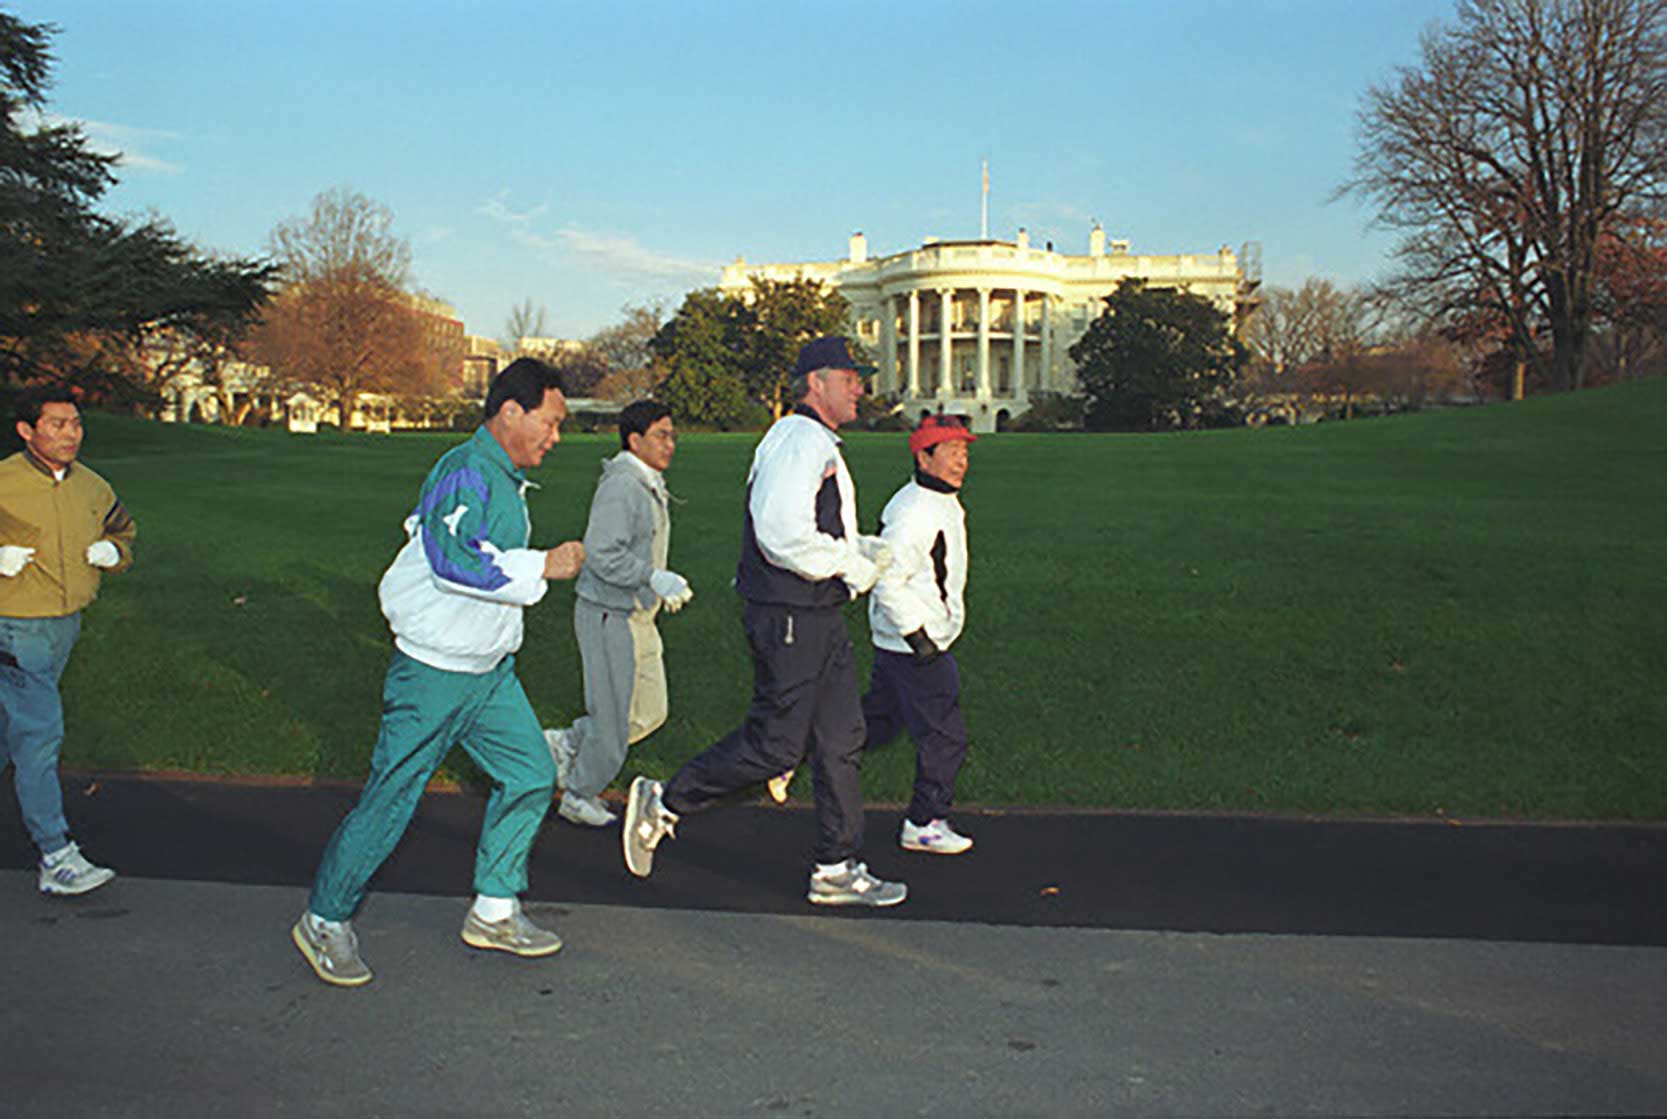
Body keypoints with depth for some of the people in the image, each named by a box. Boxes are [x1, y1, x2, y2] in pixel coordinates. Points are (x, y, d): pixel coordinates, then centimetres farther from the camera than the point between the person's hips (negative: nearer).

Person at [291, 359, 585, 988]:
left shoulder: (504, 480, 12)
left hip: (489, 672, 9)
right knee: (390, 800, 1)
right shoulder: (465, 472, -19)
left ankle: (494, 911, 19)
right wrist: (542, 567, -27)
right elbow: (453, 558, -33)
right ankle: (325, 921, 18)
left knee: (531, 776, 6)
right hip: (434, 674, -9)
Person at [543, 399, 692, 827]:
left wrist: (663, 585, 14)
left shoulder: (651, 487, 12)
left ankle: (566, 743, 27)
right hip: (607, 616, -10)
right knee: (613, 716, 1)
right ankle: (580, 797, 21)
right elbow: (602, 555, -27)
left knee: (650, 712, 13)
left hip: (638, 616, 10)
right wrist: (657, 579, -25)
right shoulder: (620, 487, -19)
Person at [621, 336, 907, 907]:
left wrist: (874, 551, 11)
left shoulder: (819, 445, 18)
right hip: (788, 619, -10)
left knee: (841, 740, 10)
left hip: (819, 619, 10)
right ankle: (662, 803, 13)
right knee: (775, 744, -3)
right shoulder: (801, 440, -16)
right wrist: (851, 565, -16)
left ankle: (837, 871, 18)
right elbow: (783, 534, -28)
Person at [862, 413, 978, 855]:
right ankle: (924, 823, 12)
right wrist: (917, 636, -24)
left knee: (877, 721, 19)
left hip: (898, 640, 10)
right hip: (913, 644, -10)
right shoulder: (915, 512, -22)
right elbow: (887, 580, -25)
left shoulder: (942, 503, 11)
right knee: (944, 735, -1)